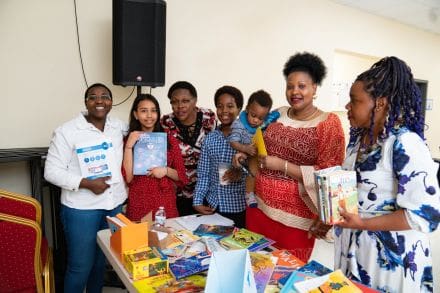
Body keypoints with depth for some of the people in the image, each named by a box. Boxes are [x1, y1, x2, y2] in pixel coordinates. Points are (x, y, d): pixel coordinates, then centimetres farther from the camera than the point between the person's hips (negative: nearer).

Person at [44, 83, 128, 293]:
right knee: (80, 266, 7)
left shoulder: (119, 126, 4)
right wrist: (87, 183, -20)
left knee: (102, 260, 20)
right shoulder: (67, 131, -10)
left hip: (115, 205, 5)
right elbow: (51, 171, -11)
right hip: (81, 209, -5)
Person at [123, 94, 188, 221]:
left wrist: (166, 170, -13)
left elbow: (181, 176, 6)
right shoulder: (128, 141, 2)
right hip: (138, 206, -1)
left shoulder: (169, 140, 4)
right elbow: (128, 178, -8)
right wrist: (129, 146, -12)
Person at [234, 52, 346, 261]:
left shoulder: (328, 124, -9)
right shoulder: (277, 115, 6)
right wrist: (247, 156, 2)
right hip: (259, 207, 5)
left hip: (295, 217, -5)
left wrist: (282, 166, -18)